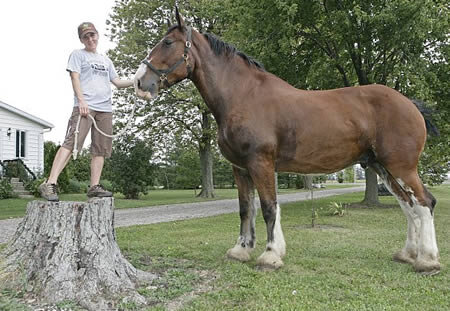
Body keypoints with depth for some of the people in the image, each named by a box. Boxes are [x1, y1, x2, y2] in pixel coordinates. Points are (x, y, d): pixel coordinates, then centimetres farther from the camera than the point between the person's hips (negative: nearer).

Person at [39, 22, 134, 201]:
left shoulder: (106, 60, 27)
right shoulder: (78, 55, 11)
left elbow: (117, 83, 26)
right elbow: (75, 79, -2)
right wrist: (82, 101, -16)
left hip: (105, 108, 6)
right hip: (85, 106, -6)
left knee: (101, 149, 1)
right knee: (71, 143, -18)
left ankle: (94, 187, 3)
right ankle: (50, 184, -22)